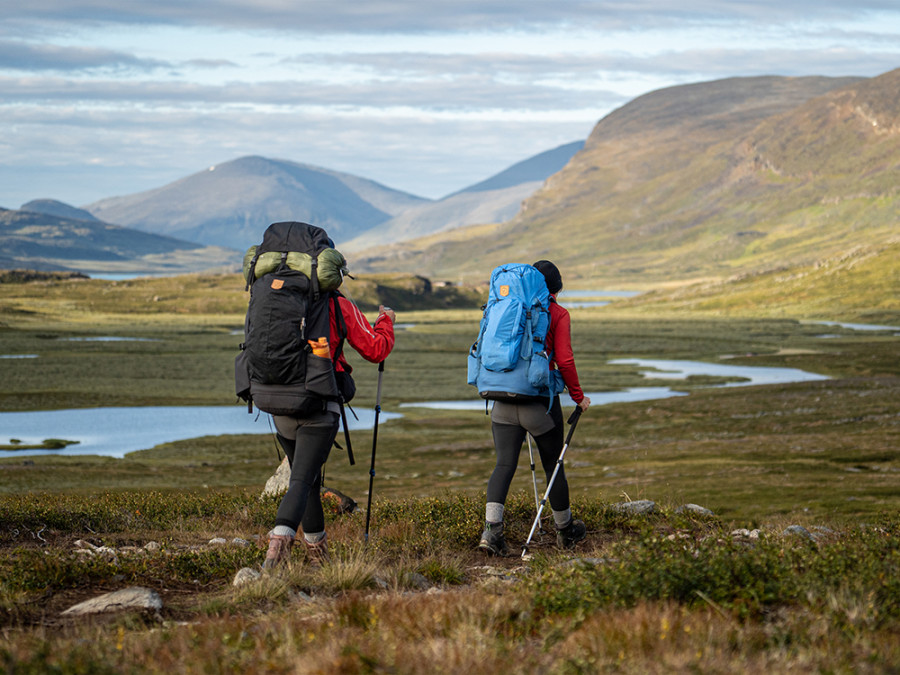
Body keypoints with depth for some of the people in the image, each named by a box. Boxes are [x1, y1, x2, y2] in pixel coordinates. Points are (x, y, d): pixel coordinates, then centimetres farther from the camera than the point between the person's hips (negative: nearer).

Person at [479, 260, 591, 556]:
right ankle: (565, 531, 26)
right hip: (540, 398, -3)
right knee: (553, 465, 12)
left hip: (504, 399, 3)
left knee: (504, 465, 0)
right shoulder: (558, 314, -2)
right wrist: (578, 397, 4)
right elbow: (564, 361, -8)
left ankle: (491, 529, -18)